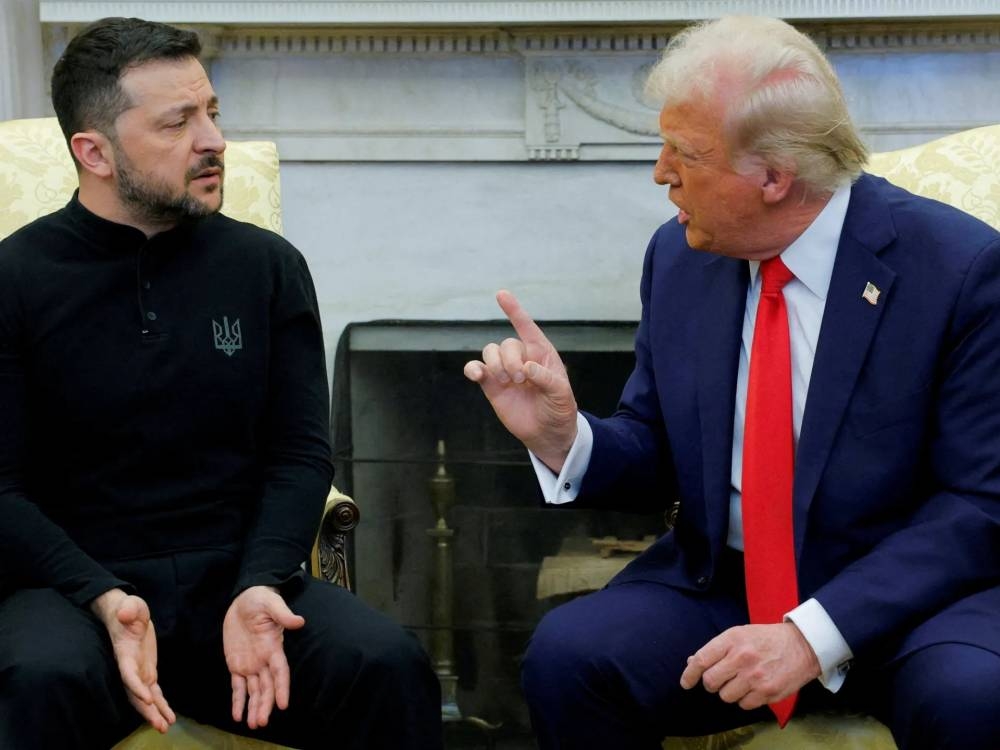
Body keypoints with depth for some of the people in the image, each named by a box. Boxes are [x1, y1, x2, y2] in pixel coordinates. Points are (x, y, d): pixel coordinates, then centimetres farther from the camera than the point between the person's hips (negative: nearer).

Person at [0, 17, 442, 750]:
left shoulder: (268, 265, 7)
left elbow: (301, 454, 5)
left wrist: (259, 587, -14)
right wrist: (104, 599, -19)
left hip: (236, 578, 2)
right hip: (79, 587, -2)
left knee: (389, 665, -26)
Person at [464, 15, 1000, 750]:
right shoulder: (679, 256, 1)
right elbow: (658, 460, 8)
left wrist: (817, 634, -23)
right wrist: (563, 437, -14)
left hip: (908, 595, -3)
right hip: (721, 587, 3)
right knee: (565, 654, -23)